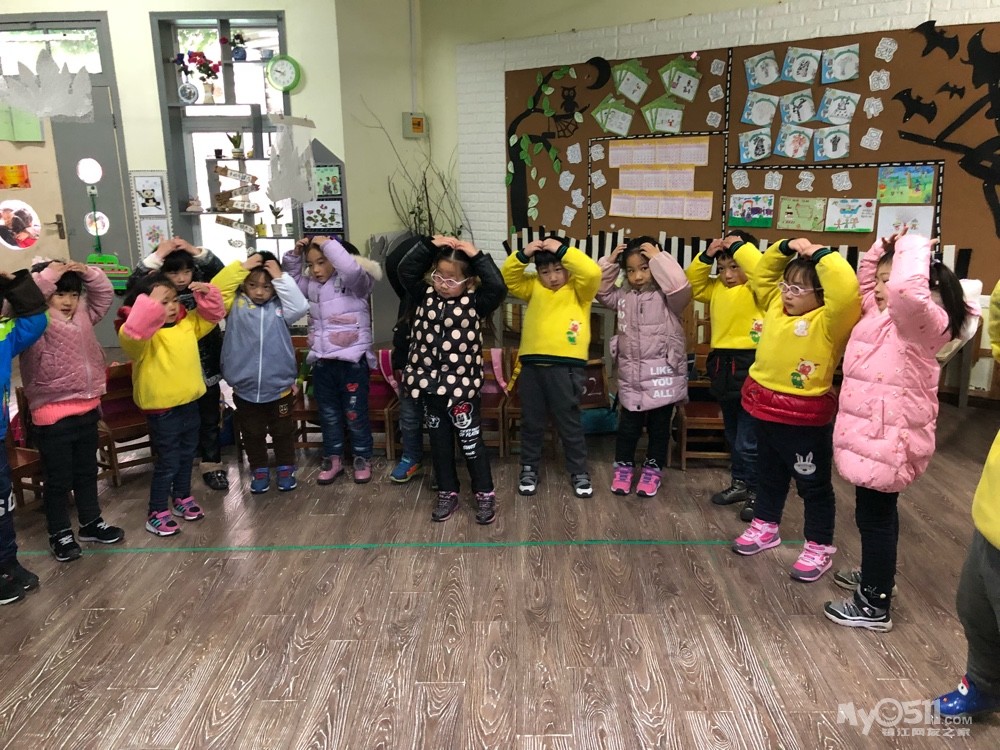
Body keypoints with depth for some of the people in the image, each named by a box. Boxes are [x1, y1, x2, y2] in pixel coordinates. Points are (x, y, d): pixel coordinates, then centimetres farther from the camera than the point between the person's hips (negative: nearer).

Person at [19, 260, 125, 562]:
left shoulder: (82, 316, 7)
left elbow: (105, 294, 13)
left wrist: (88, 273, -3)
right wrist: (46, 277, -28)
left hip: (87, 409, 7)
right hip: (53, 415, -6)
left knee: (87, 471, 20)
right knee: (58, 479, 7)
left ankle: (91, 523, 35)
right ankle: (60, 534, 22)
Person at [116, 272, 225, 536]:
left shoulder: (187, 323, 3)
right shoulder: (143, 333, -19)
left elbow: (212, 315, 16)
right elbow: (131, 334, -43)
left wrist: (207, 294, -3)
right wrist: (152, 306, -44)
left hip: (189, 403, 8)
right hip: (162, 409, -7)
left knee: (187, 455, 22)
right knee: (168, 462, 1)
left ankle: (182, 498, 41)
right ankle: (157, 514, 16)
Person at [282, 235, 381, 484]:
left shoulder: (354, 283, -11)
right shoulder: (312, 286, 9)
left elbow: (352, 268, -33)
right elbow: (290, 277, 23)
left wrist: (328, 244, -22)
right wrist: (294, 254, 4)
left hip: (352, 362, -6)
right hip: (322, 363, 6)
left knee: (355, 414, 6)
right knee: (329, 414, 15)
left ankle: (362, 458, 23)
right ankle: (333, 458, 29)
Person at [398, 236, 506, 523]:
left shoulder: (475, 303, -7)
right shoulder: (426, 297, 2)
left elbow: (498, 287, -23)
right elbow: (405, 270, -5)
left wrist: (477, 256, -19)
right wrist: (430, 246, -12)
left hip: (463, 387, -4)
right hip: (430, 385, 4)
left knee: (471, 442, 7)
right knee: (439, 442, 15)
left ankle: (485, 494, 22)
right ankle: (447, 493, 29)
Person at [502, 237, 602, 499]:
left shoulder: (579, 289, 3)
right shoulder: (533, 287, 14)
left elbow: (592, 272, -16)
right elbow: (508, 277, 5)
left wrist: (562, 250, -16)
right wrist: (523, 255, -9)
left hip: (565, 366, -3)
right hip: (531, 364, 4)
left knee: (569, 422, 6)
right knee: (531, 422, 13)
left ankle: (579, 471, 21)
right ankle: (529, 468, 29)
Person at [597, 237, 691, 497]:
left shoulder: (667, 296, -10)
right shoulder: (624, 296, 5)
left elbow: (681, 287, -29)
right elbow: (601, 292, 11)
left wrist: (659, 258, -25)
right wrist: (609, 263, -2)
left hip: (663, 375, -3)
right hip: (631, 374, 4)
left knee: (659, 426, 11)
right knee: (628, 425, 11)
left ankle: (653, 468, 27)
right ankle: (623, 466, 29)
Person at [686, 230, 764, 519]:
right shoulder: (717, 288, 10)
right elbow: (693, 285, 14)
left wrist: (741, 245, -18)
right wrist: (706, 256, 1)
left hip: (750, 368, -7)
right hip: (723, 367, 8)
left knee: (749, 441, -1)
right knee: (733, 436, 20)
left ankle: (757, 492, 15)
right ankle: (740, 482, 36)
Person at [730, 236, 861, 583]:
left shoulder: (828, 322, -17)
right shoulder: (776, 306, 5)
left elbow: (847, 291, -36)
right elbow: (762, 273, 16)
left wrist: (821, 254, -27)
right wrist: (785, 248, 1)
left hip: (805, 417, -7)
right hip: (766, 409, 8)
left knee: (813, 483, 9)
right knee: (769, 474, 24)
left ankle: (819, 546, 24)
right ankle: (765, 527, 42)